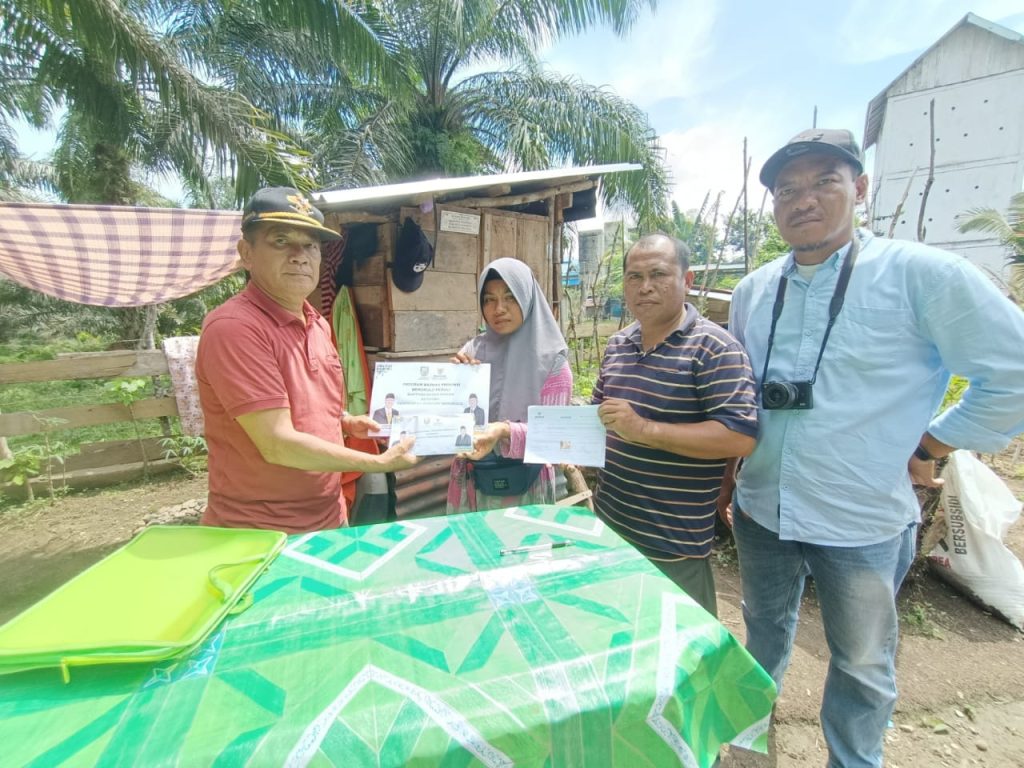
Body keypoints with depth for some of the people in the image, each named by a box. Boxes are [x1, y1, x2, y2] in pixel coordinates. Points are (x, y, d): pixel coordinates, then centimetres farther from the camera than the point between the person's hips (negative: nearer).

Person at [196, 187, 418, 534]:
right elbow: (278, 445, -24)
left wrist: (347, 422, 0)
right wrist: (379, 462, -18)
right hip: (257, 538, -7)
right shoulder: (233, 327, -21)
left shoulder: (319, 325, 3)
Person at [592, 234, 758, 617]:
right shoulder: (616, 345, 7)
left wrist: (644, 430, -27)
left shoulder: (713, 348, -16)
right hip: (608, 526, 7)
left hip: (675, 544, -7)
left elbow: (739, 437, -22)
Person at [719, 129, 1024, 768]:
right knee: (765, 633, 27)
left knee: (862, 666, 18)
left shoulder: (922, 275, -12)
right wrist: (725, 480, 11)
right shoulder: (753, 291, 2)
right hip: (760, 510, 4)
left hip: (864, 522, -4)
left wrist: (926, 448, -8)